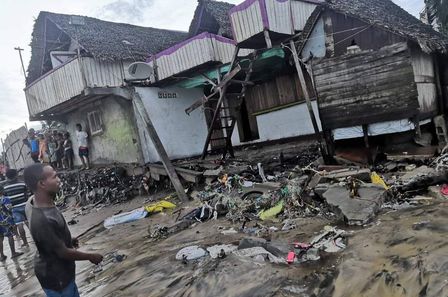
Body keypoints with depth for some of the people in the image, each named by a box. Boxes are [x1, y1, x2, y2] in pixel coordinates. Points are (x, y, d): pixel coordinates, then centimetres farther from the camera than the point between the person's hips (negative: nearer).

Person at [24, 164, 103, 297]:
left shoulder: (33, 201, -11)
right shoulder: (42, 220, -38)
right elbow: (63, 252, -25)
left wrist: (68, 240, 16)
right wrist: (91, 257, -11)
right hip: (55, 276, -8)